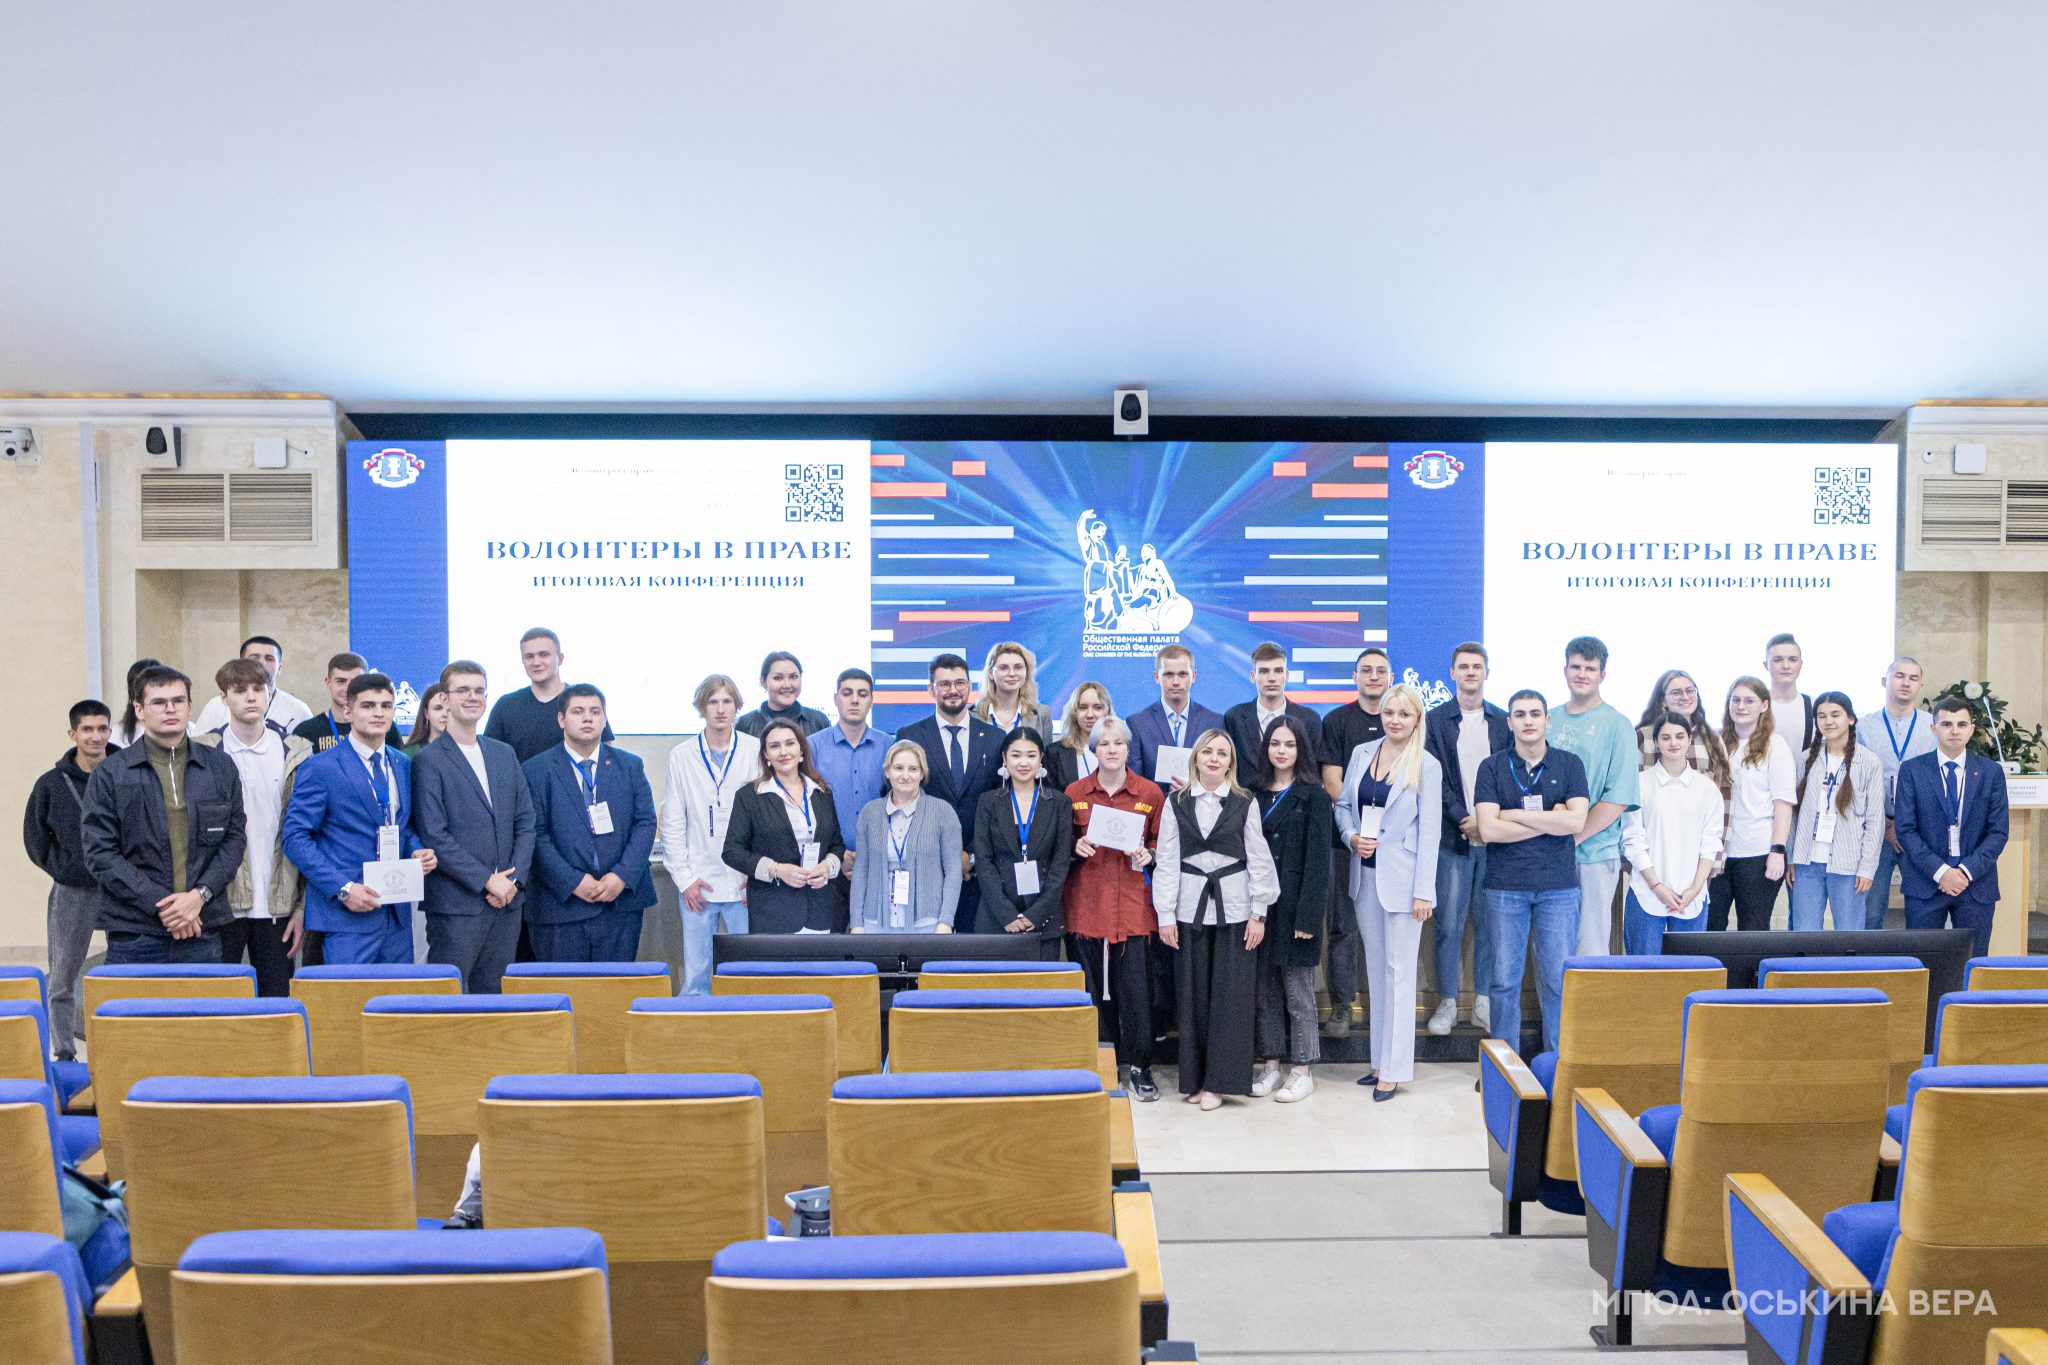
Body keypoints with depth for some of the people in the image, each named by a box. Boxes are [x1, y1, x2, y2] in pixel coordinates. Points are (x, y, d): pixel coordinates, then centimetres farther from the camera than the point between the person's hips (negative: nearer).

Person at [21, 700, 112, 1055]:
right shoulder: (51, 784, -1)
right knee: (64, 979, 8)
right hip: (71, 893, 1)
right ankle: (64, 1055, 18)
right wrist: (62, 869, 3)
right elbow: (35, 838, 8)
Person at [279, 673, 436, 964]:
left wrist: (417, 850, 0)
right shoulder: (320, 767, -6)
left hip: (398, 913, 6)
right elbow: (295, 838, -9)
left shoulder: (403, 765, 13)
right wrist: (343, 889, -18)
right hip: (347, 917, -6)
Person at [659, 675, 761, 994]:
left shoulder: (755, 750, 2)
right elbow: (672, 824, 7)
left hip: (744, 883, -1)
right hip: (697, 883, 1)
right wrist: (683, 877, 0)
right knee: (695, 975, 3)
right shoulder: (682, 755, 6)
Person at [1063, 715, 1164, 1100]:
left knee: (1135, 987, -3)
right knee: (1093, 988, 4)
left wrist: (1148, 853, -6)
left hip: (1132, 902, -1)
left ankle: (1140, 1068, 10)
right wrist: (1076, 846, -6)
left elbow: (1160, 841, 14)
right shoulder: (1074, 792, 5)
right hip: (1086, 903, 1)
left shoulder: (1151, 793, 4)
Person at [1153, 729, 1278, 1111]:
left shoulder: (1245, 803, 3)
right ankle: (1194, 1078, 14)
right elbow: (1167, 860, 4)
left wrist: (1259, 913, -3)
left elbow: (1258, 858, 3)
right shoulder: (1176, 803, 5)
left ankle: (1219, 1080, 6)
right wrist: (1165, 914, -2)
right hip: (1190, 907, 1)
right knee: (1193, 995, 5)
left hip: (1234, 908, -1)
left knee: (1230, 994, -1)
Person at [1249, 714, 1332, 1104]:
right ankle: (1270, 1065, 19)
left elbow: (1318, 860, -8)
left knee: (1297, 991, 1)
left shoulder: (1313, 796, -3)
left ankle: (1302, 1071, 12)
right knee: (1263, 989, 9)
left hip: (1294, 905, -5)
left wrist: (1308, 915, -14)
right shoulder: (1256, 795, 10)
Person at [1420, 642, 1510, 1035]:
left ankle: (1483, 1002, 16)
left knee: (1489, 922, 6)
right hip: (1452, 837, -1)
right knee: (1449, 923, 1)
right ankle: (1446, 1003, 10)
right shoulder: (1436, 720, 4)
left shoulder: (1503, 721, 9)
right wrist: (1463, 819, -12)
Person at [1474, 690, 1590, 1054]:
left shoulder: (1569, 764, 5)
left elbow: (1576, 822, -8)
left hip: (1558, 884, 0)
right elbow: (1488, 829, -9)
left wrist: (1516, 815, -8)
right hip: (1506, 885, 0)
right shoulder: (1492, 768, 3)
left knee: (1559, 979, 3)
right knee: (1505, 980, 4)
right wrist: (1549, 820, -7)